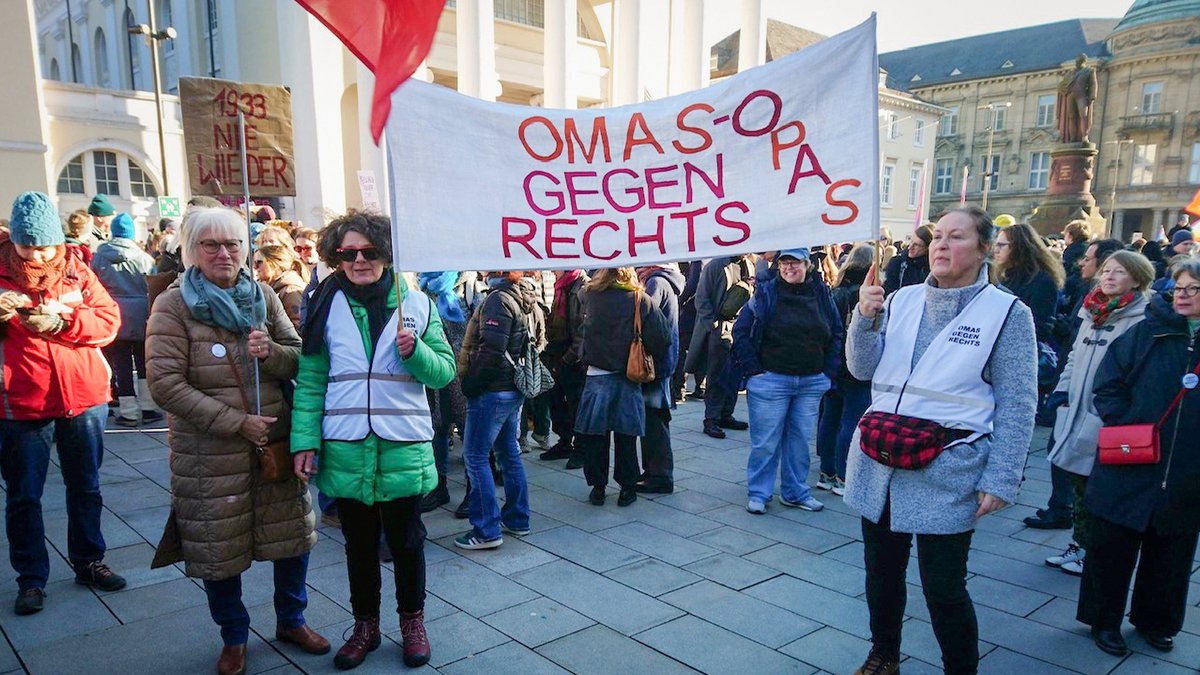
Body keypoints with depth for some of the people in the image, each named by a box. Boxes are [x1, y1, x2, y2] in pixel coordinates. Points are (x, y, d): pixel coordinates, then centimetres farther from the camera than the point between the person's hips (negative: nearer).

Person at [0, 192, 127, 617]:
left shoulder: (75, 270, 1)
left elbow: (109, 319, -7)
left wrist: (60, 323, -21)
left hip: (83, 396, 2)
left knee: (85, 487, 15)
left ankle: (88, 562, 31)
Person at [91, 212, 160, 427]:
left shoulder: (98, 257, 0)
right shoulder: (143, 258, -4)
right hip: (139, 316, -1)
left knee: (121, 365, 4)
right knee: (144, 363, 9)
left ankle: (129, 412, 5)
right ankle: (147, 408, 11)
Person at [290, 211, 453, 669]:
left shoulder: (416, 304, 0)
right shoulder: (326, 306, 2)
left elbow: (444, 372, 1)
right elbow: (310, 382, 1)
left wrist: (414, 351, -17)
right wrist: (305, 441, -6)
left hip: (404, 452, -1)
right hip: (345, 453, 1)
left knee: (406, 543, 13)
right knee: (359, 545, 16)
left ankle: (412, 621, 33)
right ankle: (365, 623, 36)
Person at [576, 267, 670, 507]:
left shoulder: (591, 295, -6)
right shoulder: (640, 300, -11)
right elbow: (661, 337, -11)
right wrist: (653, 362, 4)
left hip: (596, 375, 1)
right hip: (628, 378, -1)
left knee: (595, 433, 10)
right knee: (626, 436, 9)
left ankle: (597, 487, 17)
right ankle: (627, 488, 16)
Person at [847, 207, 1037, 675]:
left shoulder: (1008, 313, -5)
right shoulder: (901, 301, 7)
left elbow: (1017, 406, -6)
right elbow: (863, 369, 6)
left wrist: (999, 481, -11)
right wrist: (865, 317, -11)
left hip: (946, 473, -4)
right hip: (879, 463, 5)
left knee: (943, 588, 3)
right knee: (882, 572, 18)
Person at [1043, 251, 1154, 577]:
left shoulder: (1143, 319, -12)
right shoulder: (1093, 314, 14)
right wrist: (1063, 389, 13)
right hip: (1075, 413, 8)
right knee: (1079, 483, 17)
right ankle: (1081, 544, 30)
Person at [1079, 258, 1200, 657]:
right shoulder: (1147, 332, -4)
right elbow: (1108, 383, -2)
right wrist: (1124, 426, -14)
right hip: (1129, 468, -2)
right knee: (1113, 548, 8)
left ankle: (1156, 623, 35)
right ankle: (1105, 621, 25)